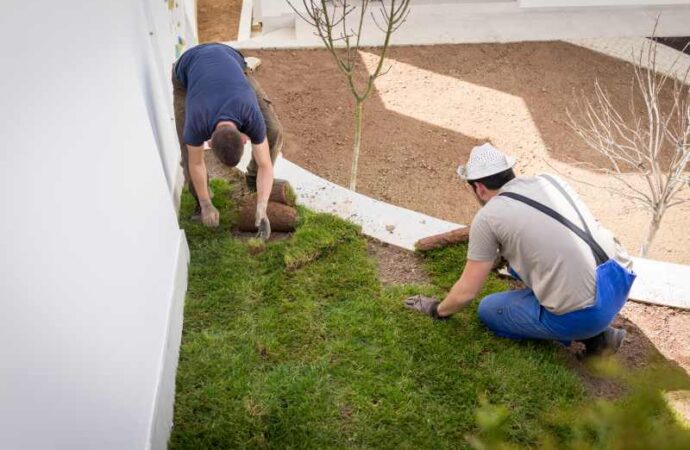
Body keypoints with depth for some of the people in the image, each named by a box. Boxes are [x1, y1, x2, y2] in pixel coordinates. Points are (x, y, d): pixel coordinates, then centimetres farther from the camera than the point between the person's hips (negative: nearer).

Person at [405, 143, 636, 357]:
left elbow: (466, 292, 0)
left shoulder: (487, 217, -6)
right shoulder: (550, 180, 12)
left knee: (489, 310, 16)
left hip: (586, 314, -7)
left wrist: (438, 310, 20)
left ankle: (590, 334, 8)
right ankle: (594, 328, 20)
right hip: (622, 279, 7)